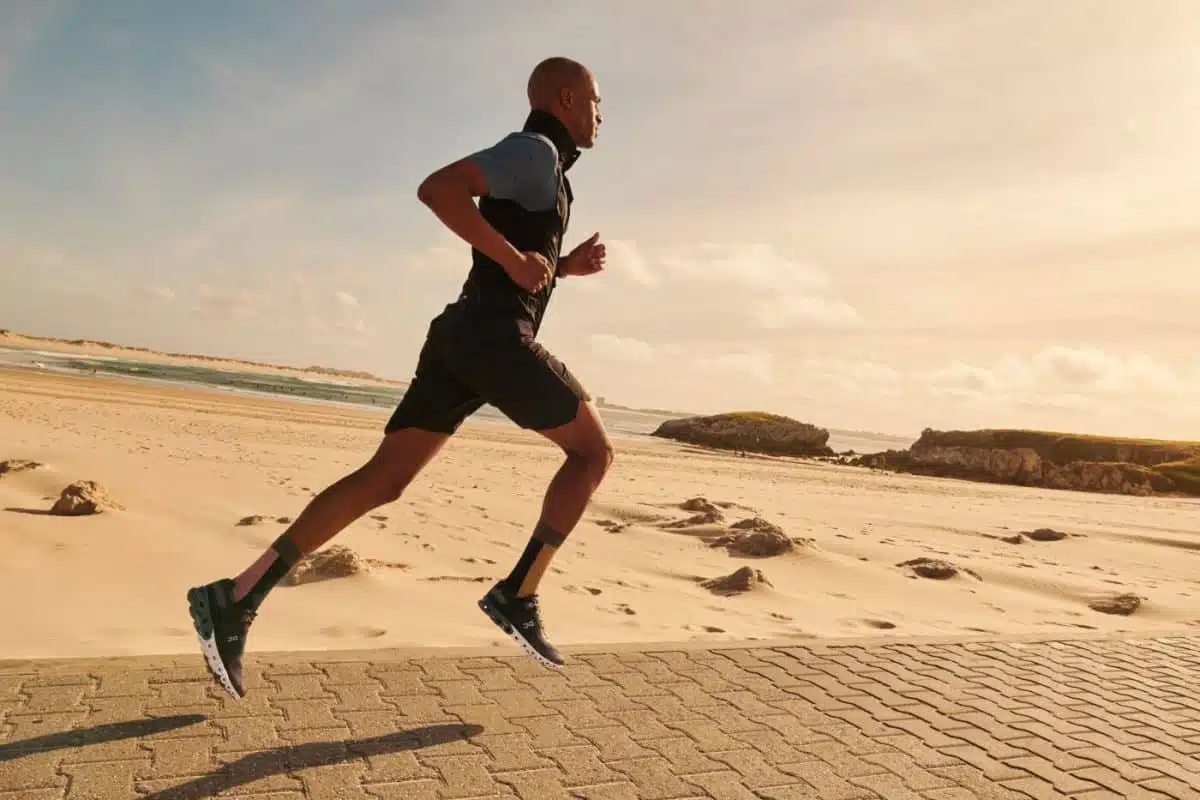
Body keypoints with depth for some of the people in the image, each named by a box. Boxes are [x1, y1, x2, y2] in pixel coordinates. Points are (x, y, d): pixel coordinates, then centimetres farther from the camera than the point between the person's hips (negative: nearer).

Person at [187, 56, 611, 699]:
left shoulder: (530, 165, 29)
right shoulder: (535, 151, -3)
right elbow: (437, 188, -19)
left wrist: (567, 265, 23)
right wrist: (517, 259, -16)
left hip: (458, 337, 9)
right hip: (495, 337, -9)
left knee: (381, 481, 1)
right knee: (593, 451, 4)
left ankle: (236, 598, -1)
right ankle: (518, 595, 2)